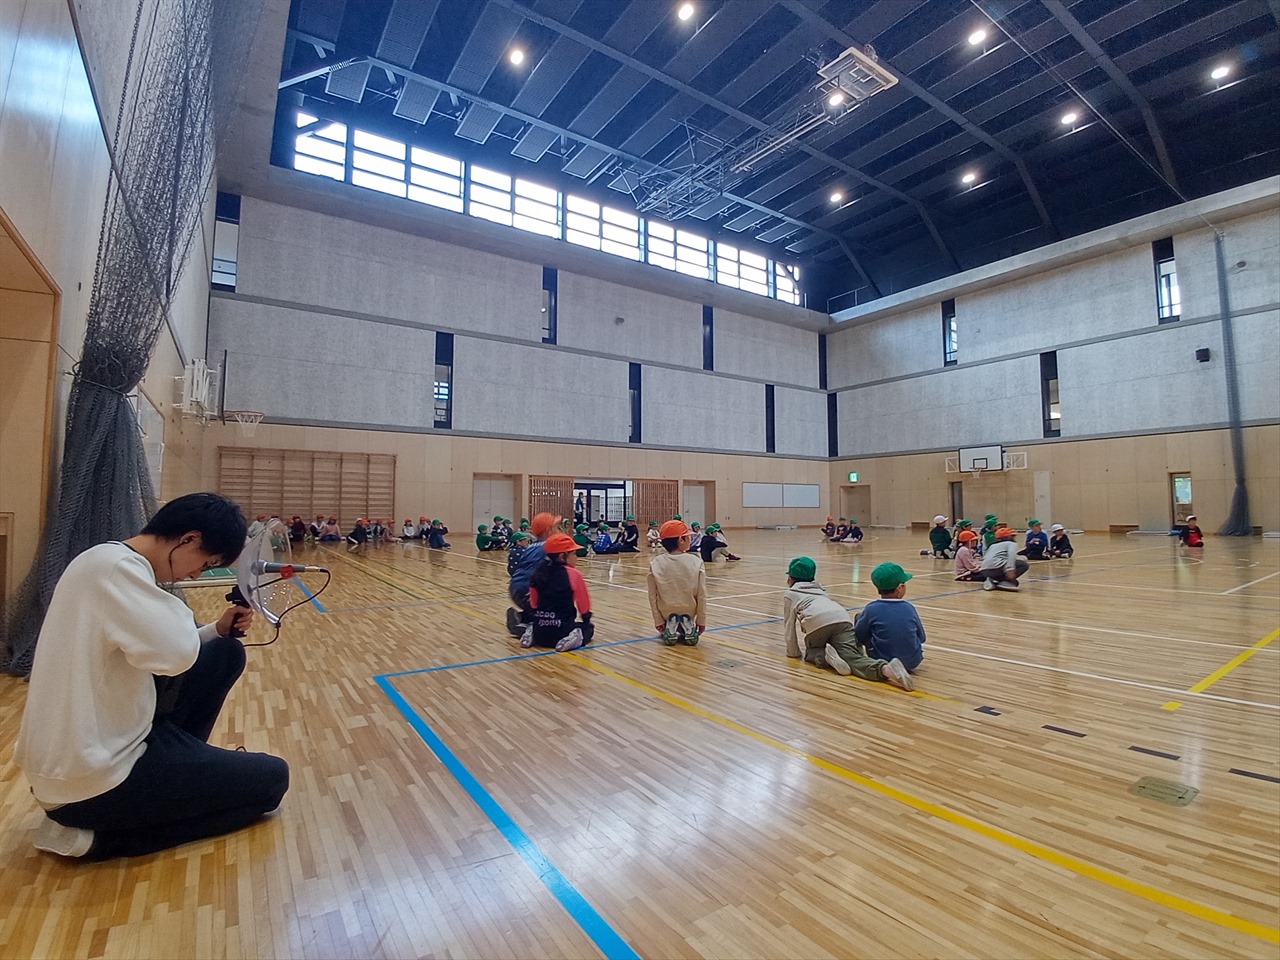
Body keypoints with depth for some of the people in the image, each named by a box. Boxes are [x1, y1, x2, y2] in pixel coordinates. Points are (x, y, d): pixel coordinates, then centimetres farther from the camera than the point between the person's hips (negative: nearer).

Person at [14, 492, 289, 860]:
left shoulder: (113, 561, 8)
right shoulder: (116, 567, -23)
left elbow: (160, 649, 15)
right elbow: (177, 654, -34)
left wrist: (216, 630, 3)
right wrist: (176, 607, -14)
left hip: (89, 752, 10)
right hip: (87, 781, -9)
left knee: (227, 653, 11)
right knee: (271, 778, -1)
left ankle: (176, 763, 18)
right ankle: (99, 835, 1)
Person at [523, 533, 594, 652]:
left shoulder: (538, 572, 3)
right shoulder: (573, 574, -10)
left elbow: (533, 603, 12)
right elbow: (583, 602, 0)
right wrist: (586, 619, 17)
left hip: (539, 630, 5)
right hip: (562, 628, -4)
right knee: (588, 628, 23)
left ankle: (531, 634, 8)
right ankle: (575, 637, -7)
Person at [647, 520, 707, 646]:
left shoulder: (656, 563, -14)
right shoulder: (696, 562, -16)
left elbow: (652, 596, -10)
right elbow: (701, 596, -11)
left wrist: (658, 621, 1)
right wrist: (701, 621, 1)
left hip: (666, 612, 0)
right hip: (688, 611, 0)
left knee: (664, 634, 32)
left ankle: (670, 628, -1)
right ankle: (688, 626, 2)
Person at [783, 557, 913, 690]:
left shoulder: (790, 594, 26)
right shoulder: (819, 589, 40)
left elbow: (789, 624, 20)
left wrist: (793, 652, 29)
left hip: (817, 622, -3)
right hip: (842, 619, 4)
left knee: (810, 653, 22)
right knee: (852, 658, -11)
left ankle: (825, 656, -11)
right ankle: (885, 669, -40)